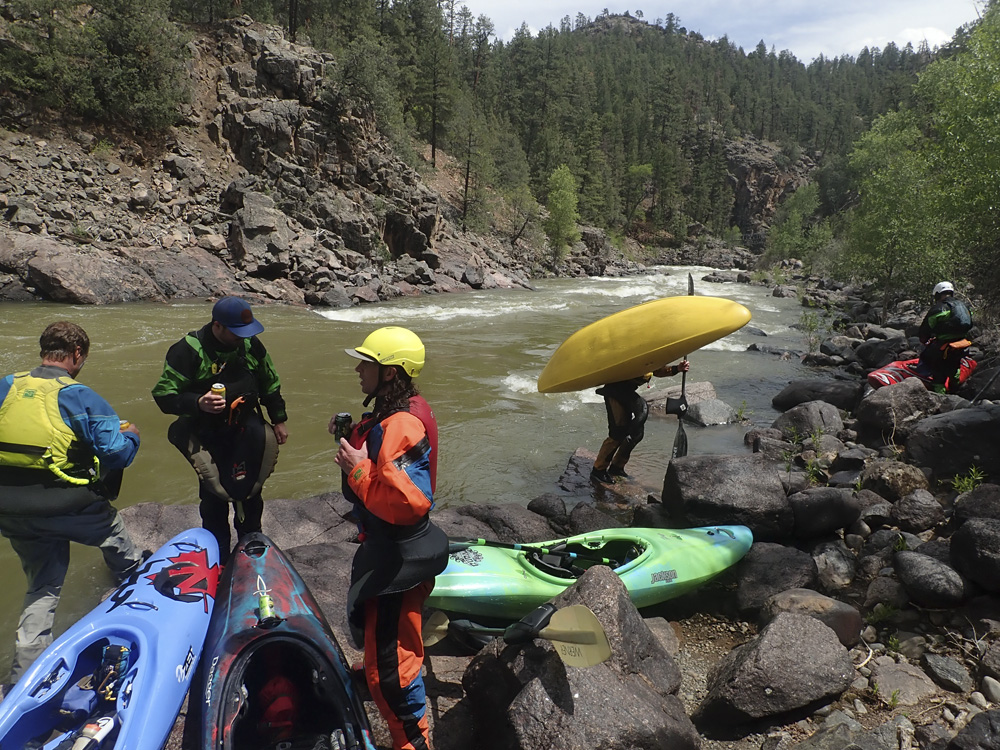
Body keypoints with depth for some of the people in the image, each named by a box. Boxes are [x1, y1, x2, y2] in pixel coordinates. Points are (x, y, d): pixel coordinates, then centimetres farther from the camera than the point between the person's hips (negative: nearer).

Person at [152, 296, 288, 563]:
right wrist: (198, 403, -34)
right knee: (214, 498, 3)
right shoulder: (188, 350, -17)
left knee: (250, 492, 15)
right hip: (207, 439, -4)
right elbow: (163, 395, -17)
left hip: (247, 434, 4)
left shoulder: (251, 344, -2)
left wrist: (279, 419, 14)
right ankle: (219, 557, 22)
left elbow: (269, 384, 12)